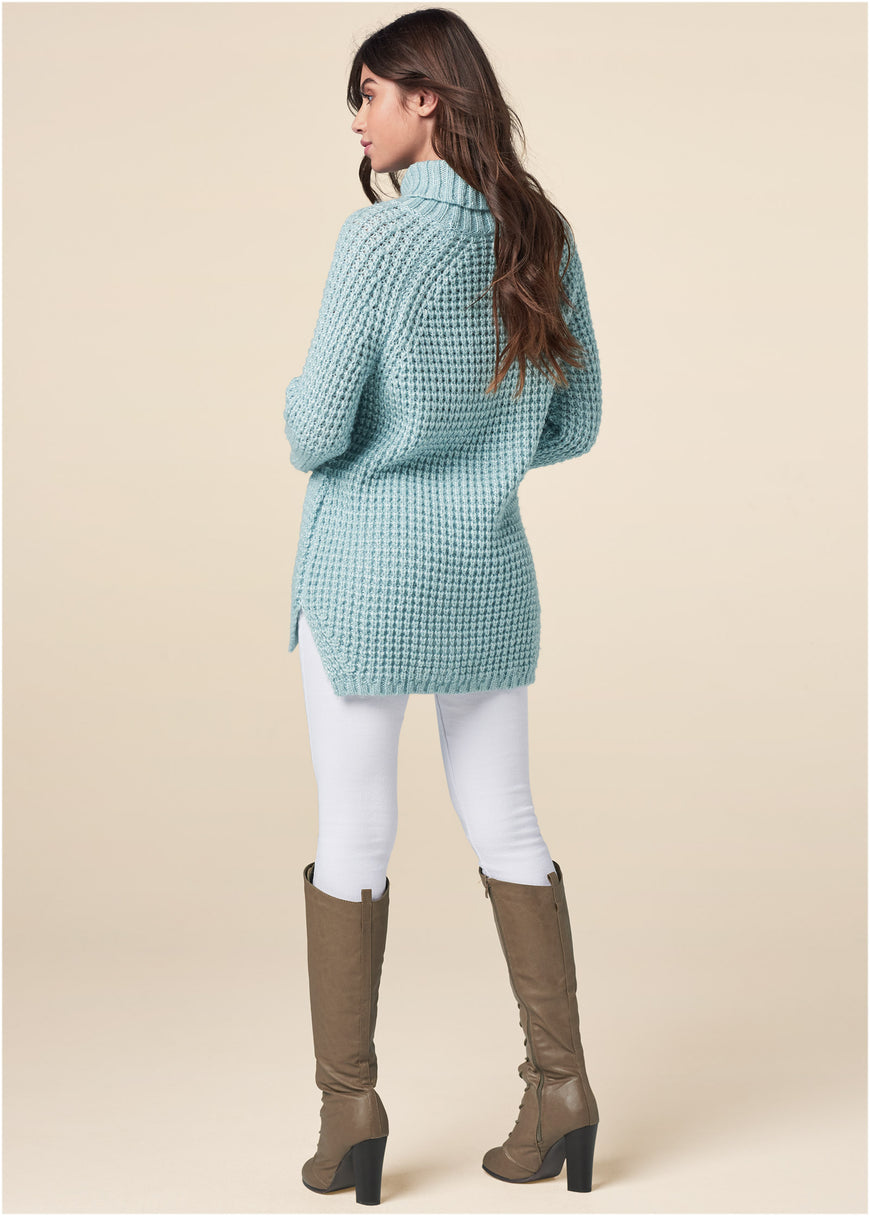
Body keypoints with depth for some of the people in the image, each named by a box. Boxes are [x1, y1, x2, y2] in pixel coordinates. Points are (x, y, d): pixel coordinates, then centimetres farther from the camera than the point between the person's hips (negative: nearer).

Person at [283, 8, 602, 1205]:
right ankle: (561, 1088, 13)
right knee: (506, 826, 14)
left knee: (353, 837, 6)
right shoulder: (546, 238, 1)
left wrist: (297, 400, 8)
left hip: (368, 573, -5)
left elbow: (317, 433, -15)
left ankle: (350, 1115, 11)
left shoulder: (381, 237, -16)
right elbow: (574, 424, 8)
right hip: (488, 571, 5)